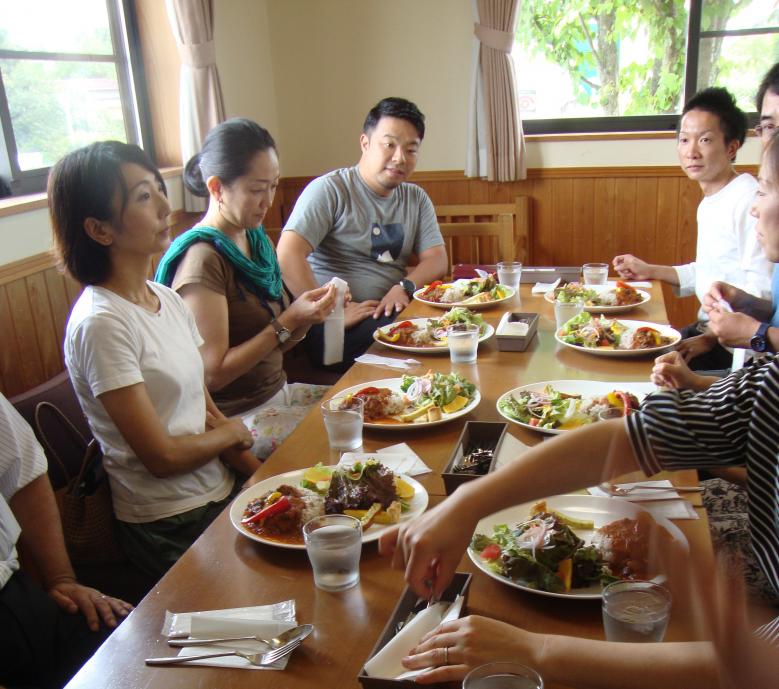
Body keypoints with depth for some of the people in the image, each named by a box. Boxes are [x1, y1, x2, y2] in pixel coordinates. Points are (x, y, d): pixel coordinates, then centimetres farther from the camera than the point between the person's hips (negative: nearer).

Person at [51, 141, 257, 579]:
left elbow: (207, 414, 5)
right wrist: (234, 432, -2)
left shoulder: (168, 299, 4)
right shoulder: (101, 324, -22)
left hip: (223, 492, 7)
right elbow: (161, 455, -19)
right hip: (172, 527, -7)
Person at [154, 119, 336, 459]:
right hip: (237, 417, -8)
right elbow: (212, 373, -20)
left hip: (277, 392, 9)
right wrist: (286, 323, -21)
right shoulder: (202, 259, -20)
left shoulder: (255, 237, 7)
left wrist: (307, 314, -7)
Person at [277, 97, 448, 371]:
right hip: (339, 328, -6)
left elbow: (436, 259, 10)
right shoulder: (330, 189, -4)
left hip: (393, 312, 7)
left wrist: (405, 286, -12)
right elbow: (288, 256, -15)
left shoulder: (416, 199, 17)